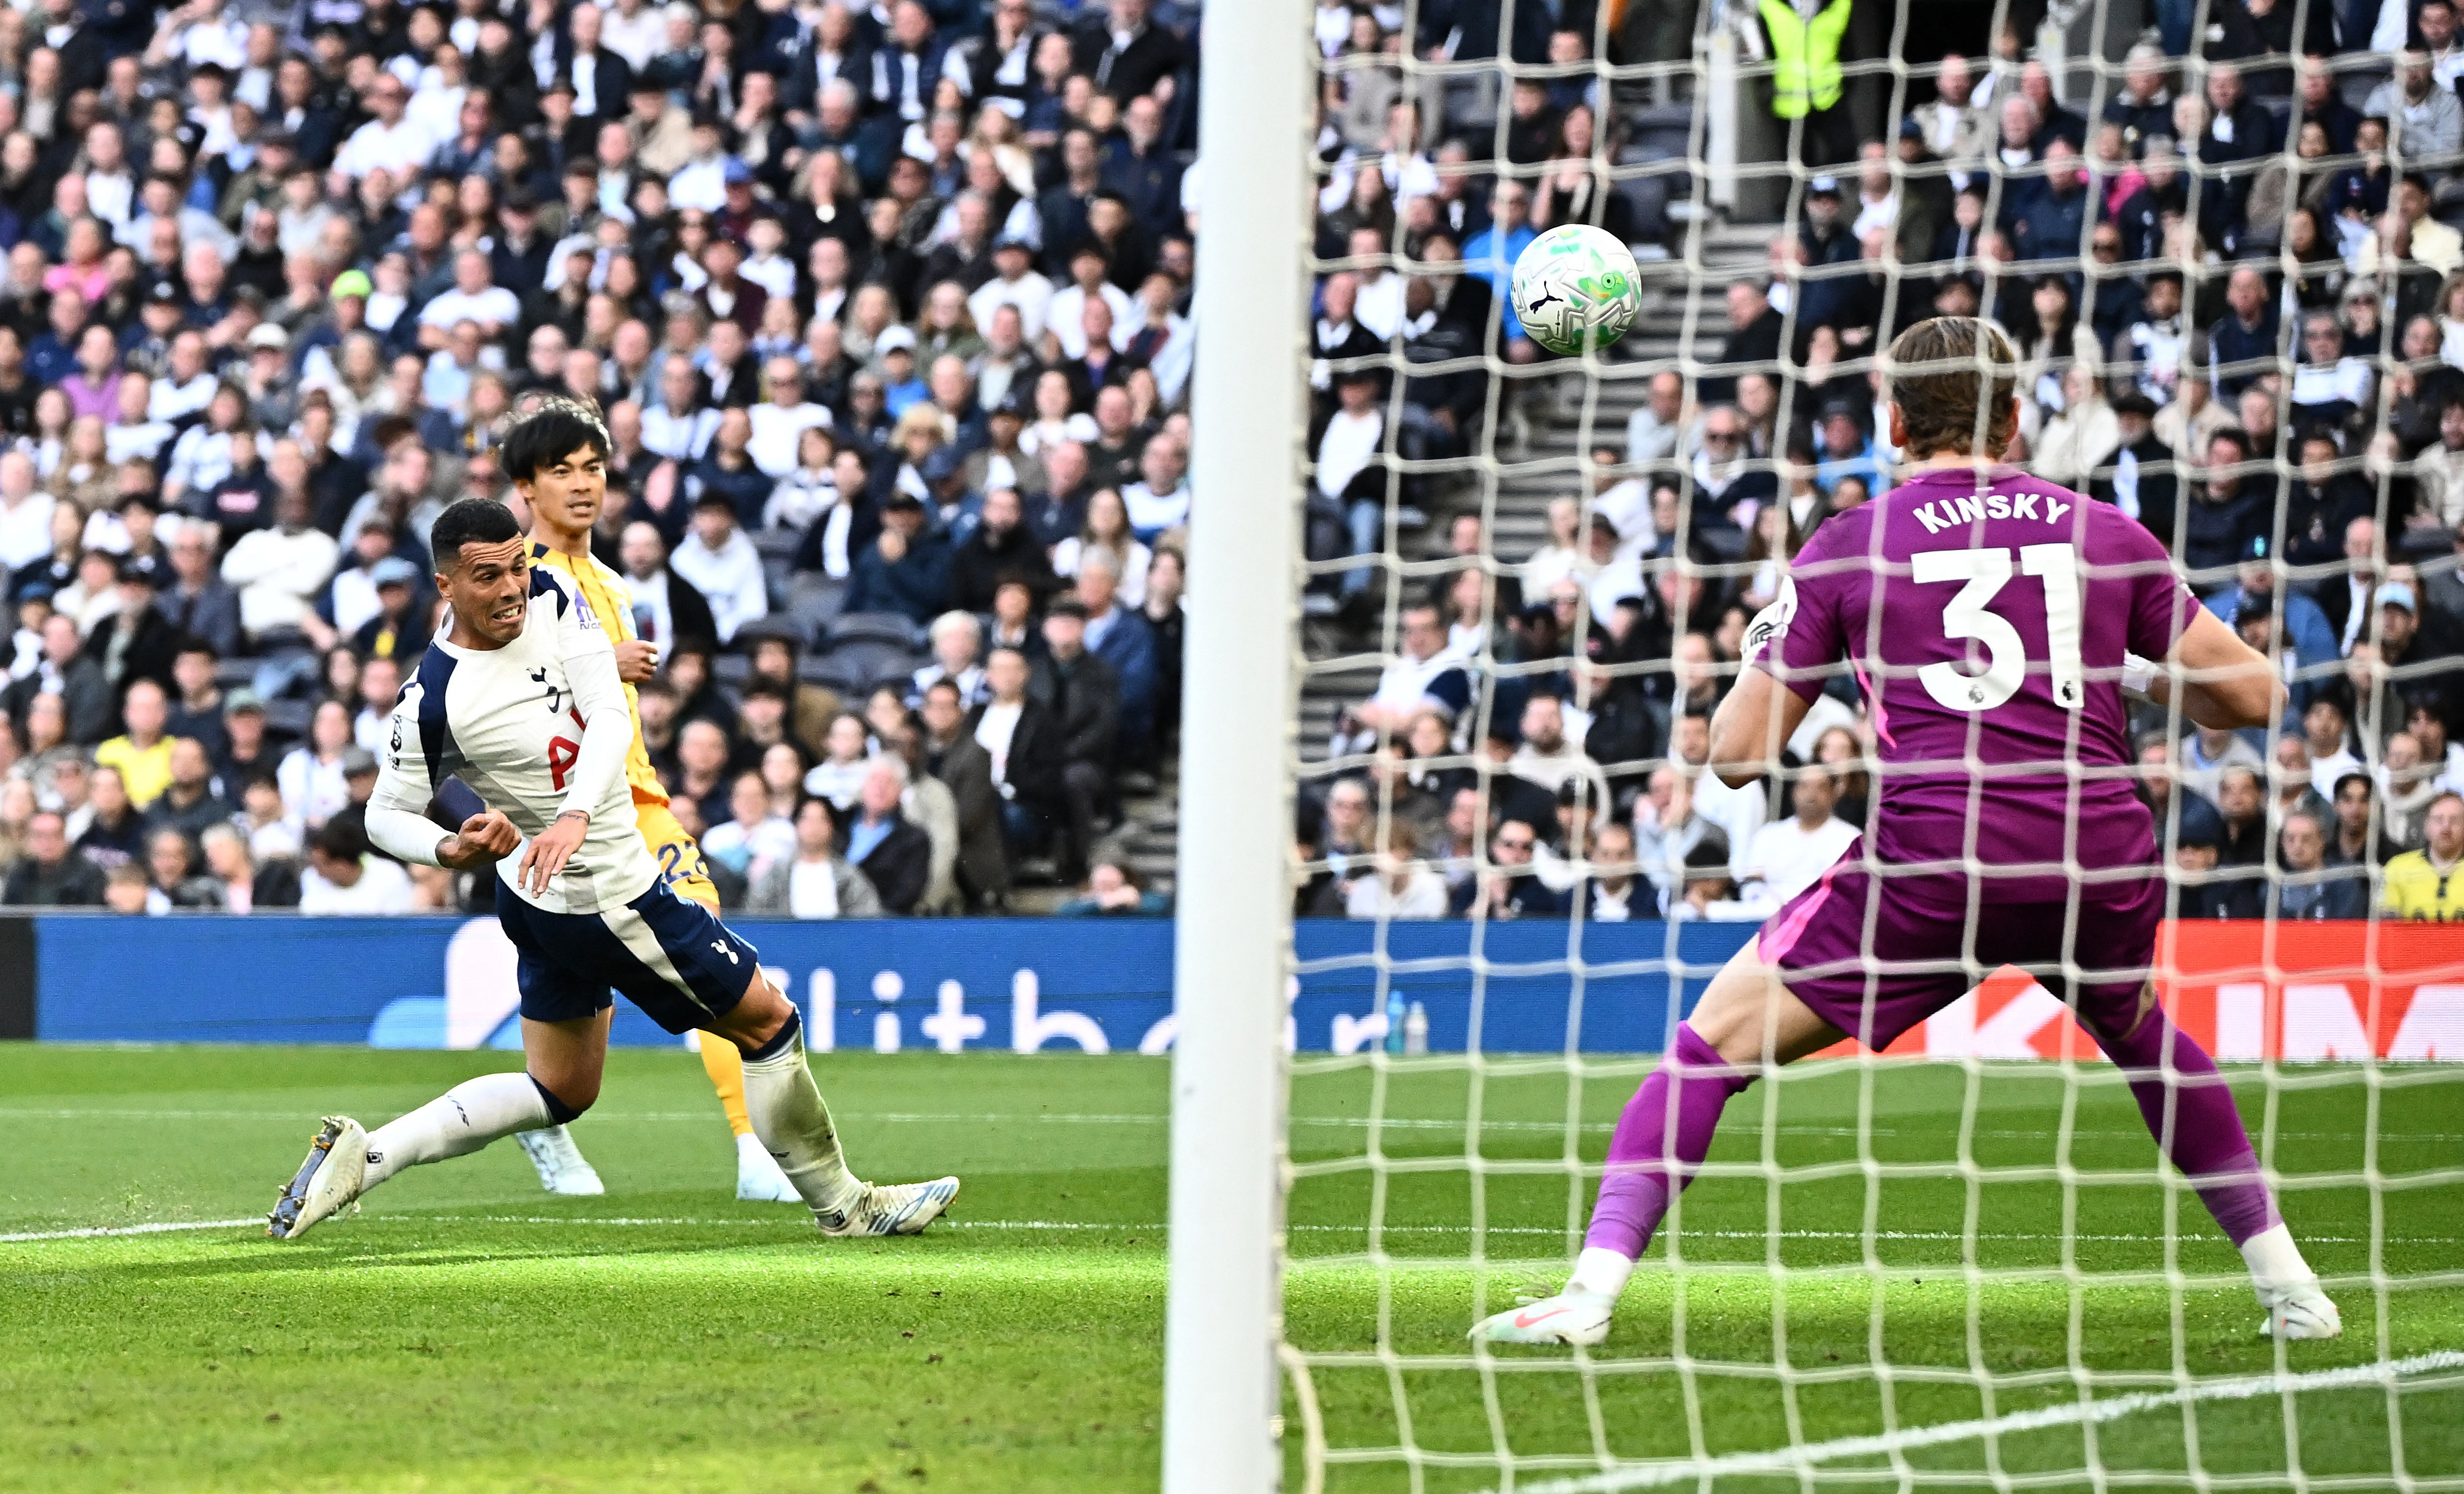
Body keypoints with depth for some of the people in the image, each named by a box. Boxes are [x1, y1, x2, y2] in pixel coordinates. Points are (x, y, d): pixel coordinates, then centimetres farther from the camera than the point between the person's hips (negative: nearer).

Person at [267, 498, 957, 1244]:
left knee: (558, 1092, 20)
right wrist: (450, 849, -31)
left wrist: (575, 813, -30)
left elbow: (612, 717, -15)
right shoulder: (437, 699, -23)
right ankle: (842, 1203, 22)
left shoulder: (553, 598, -7)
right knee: (768, 1021, 6)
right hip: (608, 896, -8)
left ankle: (360, 1155, 14)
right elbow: (387, 814, -11)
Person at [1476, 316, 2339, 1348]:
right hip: (2102, 865, 3)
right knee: (2141, 1033, 33)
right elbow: (2251, 695, 14)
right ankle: (2287, 1285, 34)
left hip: (1931, 867, -3)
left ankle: (1592, 1290, -7)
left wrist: (1760, 659, 30)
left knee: (1715, 1041, 7)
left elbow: (1737, 754, 9)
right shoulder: (2106, 534, 13)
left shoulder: (1847, 545, 9)